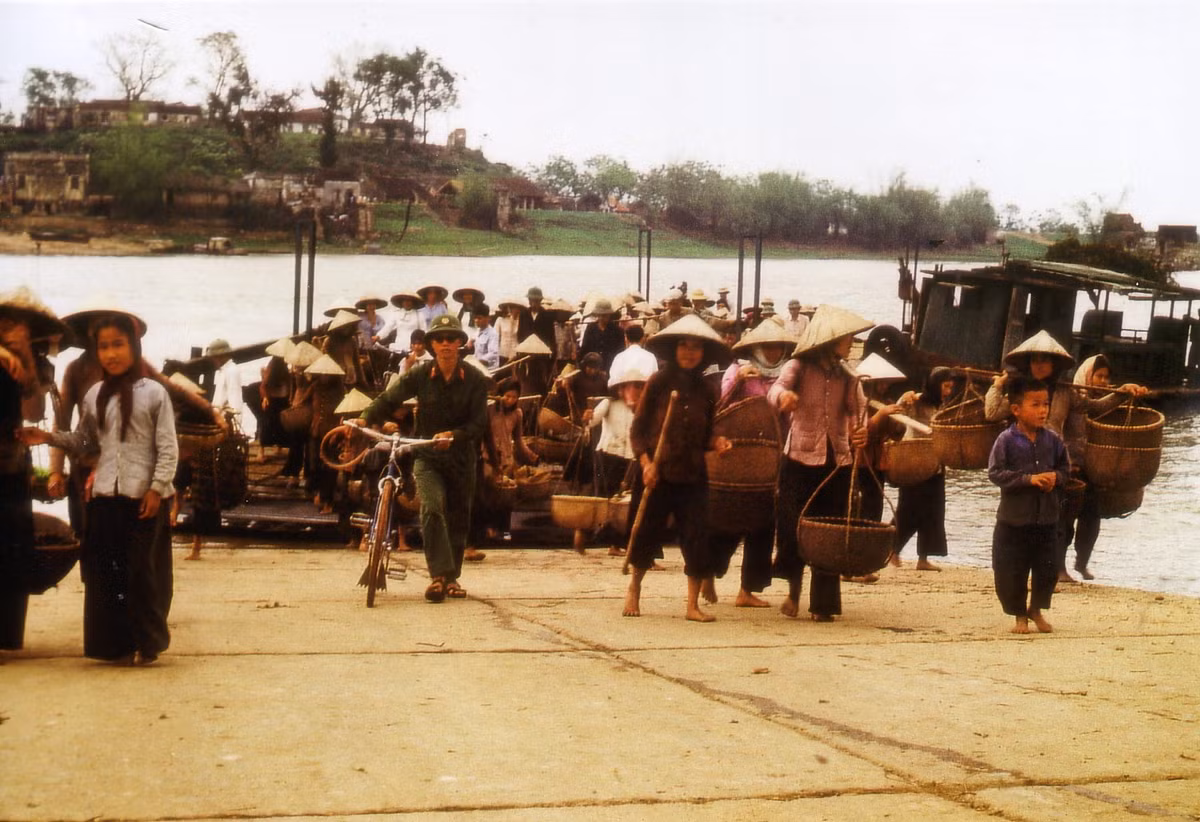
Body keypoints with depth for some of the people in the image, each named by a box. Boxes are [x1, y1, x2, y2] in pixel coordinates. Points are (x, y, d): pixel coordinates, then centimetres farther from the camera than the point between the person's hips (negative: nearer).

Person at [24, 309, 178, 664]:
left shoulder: (154, 393, -4)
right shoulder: (95, 395, 9)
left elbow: (168, 447, -4)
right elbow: (85, 441, 15)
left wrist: (157, 488, -11)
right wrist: (49, 437, 0)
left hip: (144, 496, -4)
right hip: (106, 495, 4)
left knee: (142, 571, 0)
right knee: (105, 570, 4)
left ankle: (146, 643, 11)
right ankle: (115, 643, 12)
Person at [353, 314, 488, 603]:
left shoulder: (474, 379, -7)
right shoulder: (420, 375, -5)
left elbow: (479, 422, -10)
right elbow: (390, 398, -5)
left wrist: (453, 435, -28)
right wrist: (365, 418, -22)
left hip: (461, 458, 1)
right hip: (427, 456, -1)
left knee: (458, 518, 10)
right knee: (432, 508, -22)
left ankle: (452, 576, 26)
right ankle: (439, 575, -24)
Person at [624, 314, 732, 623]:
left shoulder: (704, 392, 8)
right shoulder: (658, 383, -2)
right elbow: (637, 429, -3)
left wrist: (716, 443, -4)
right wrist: (645, 462, -14)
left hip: (692, 476, 3)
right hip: (657, 474, -3)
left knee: (696, 537, -4)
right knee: (647, 534, 8)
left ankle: (693, 605, 3)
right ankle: (634, 590, 31)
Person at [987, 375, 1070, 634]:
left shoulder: (1053, 440, 2)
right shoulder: (1006, 440, -10)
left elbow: (1065, 467, 12)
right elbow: (996, 473, -13)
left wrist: (1056, 477, -11)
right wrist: (1029, 479, -21)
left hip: (1047, 518, 3)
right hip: (1014, 518, -3)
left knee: (1047, 569, 9)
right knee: (1012, 571, 3)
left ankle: (1036, 609, 31)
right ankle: (1019, 615, 22)